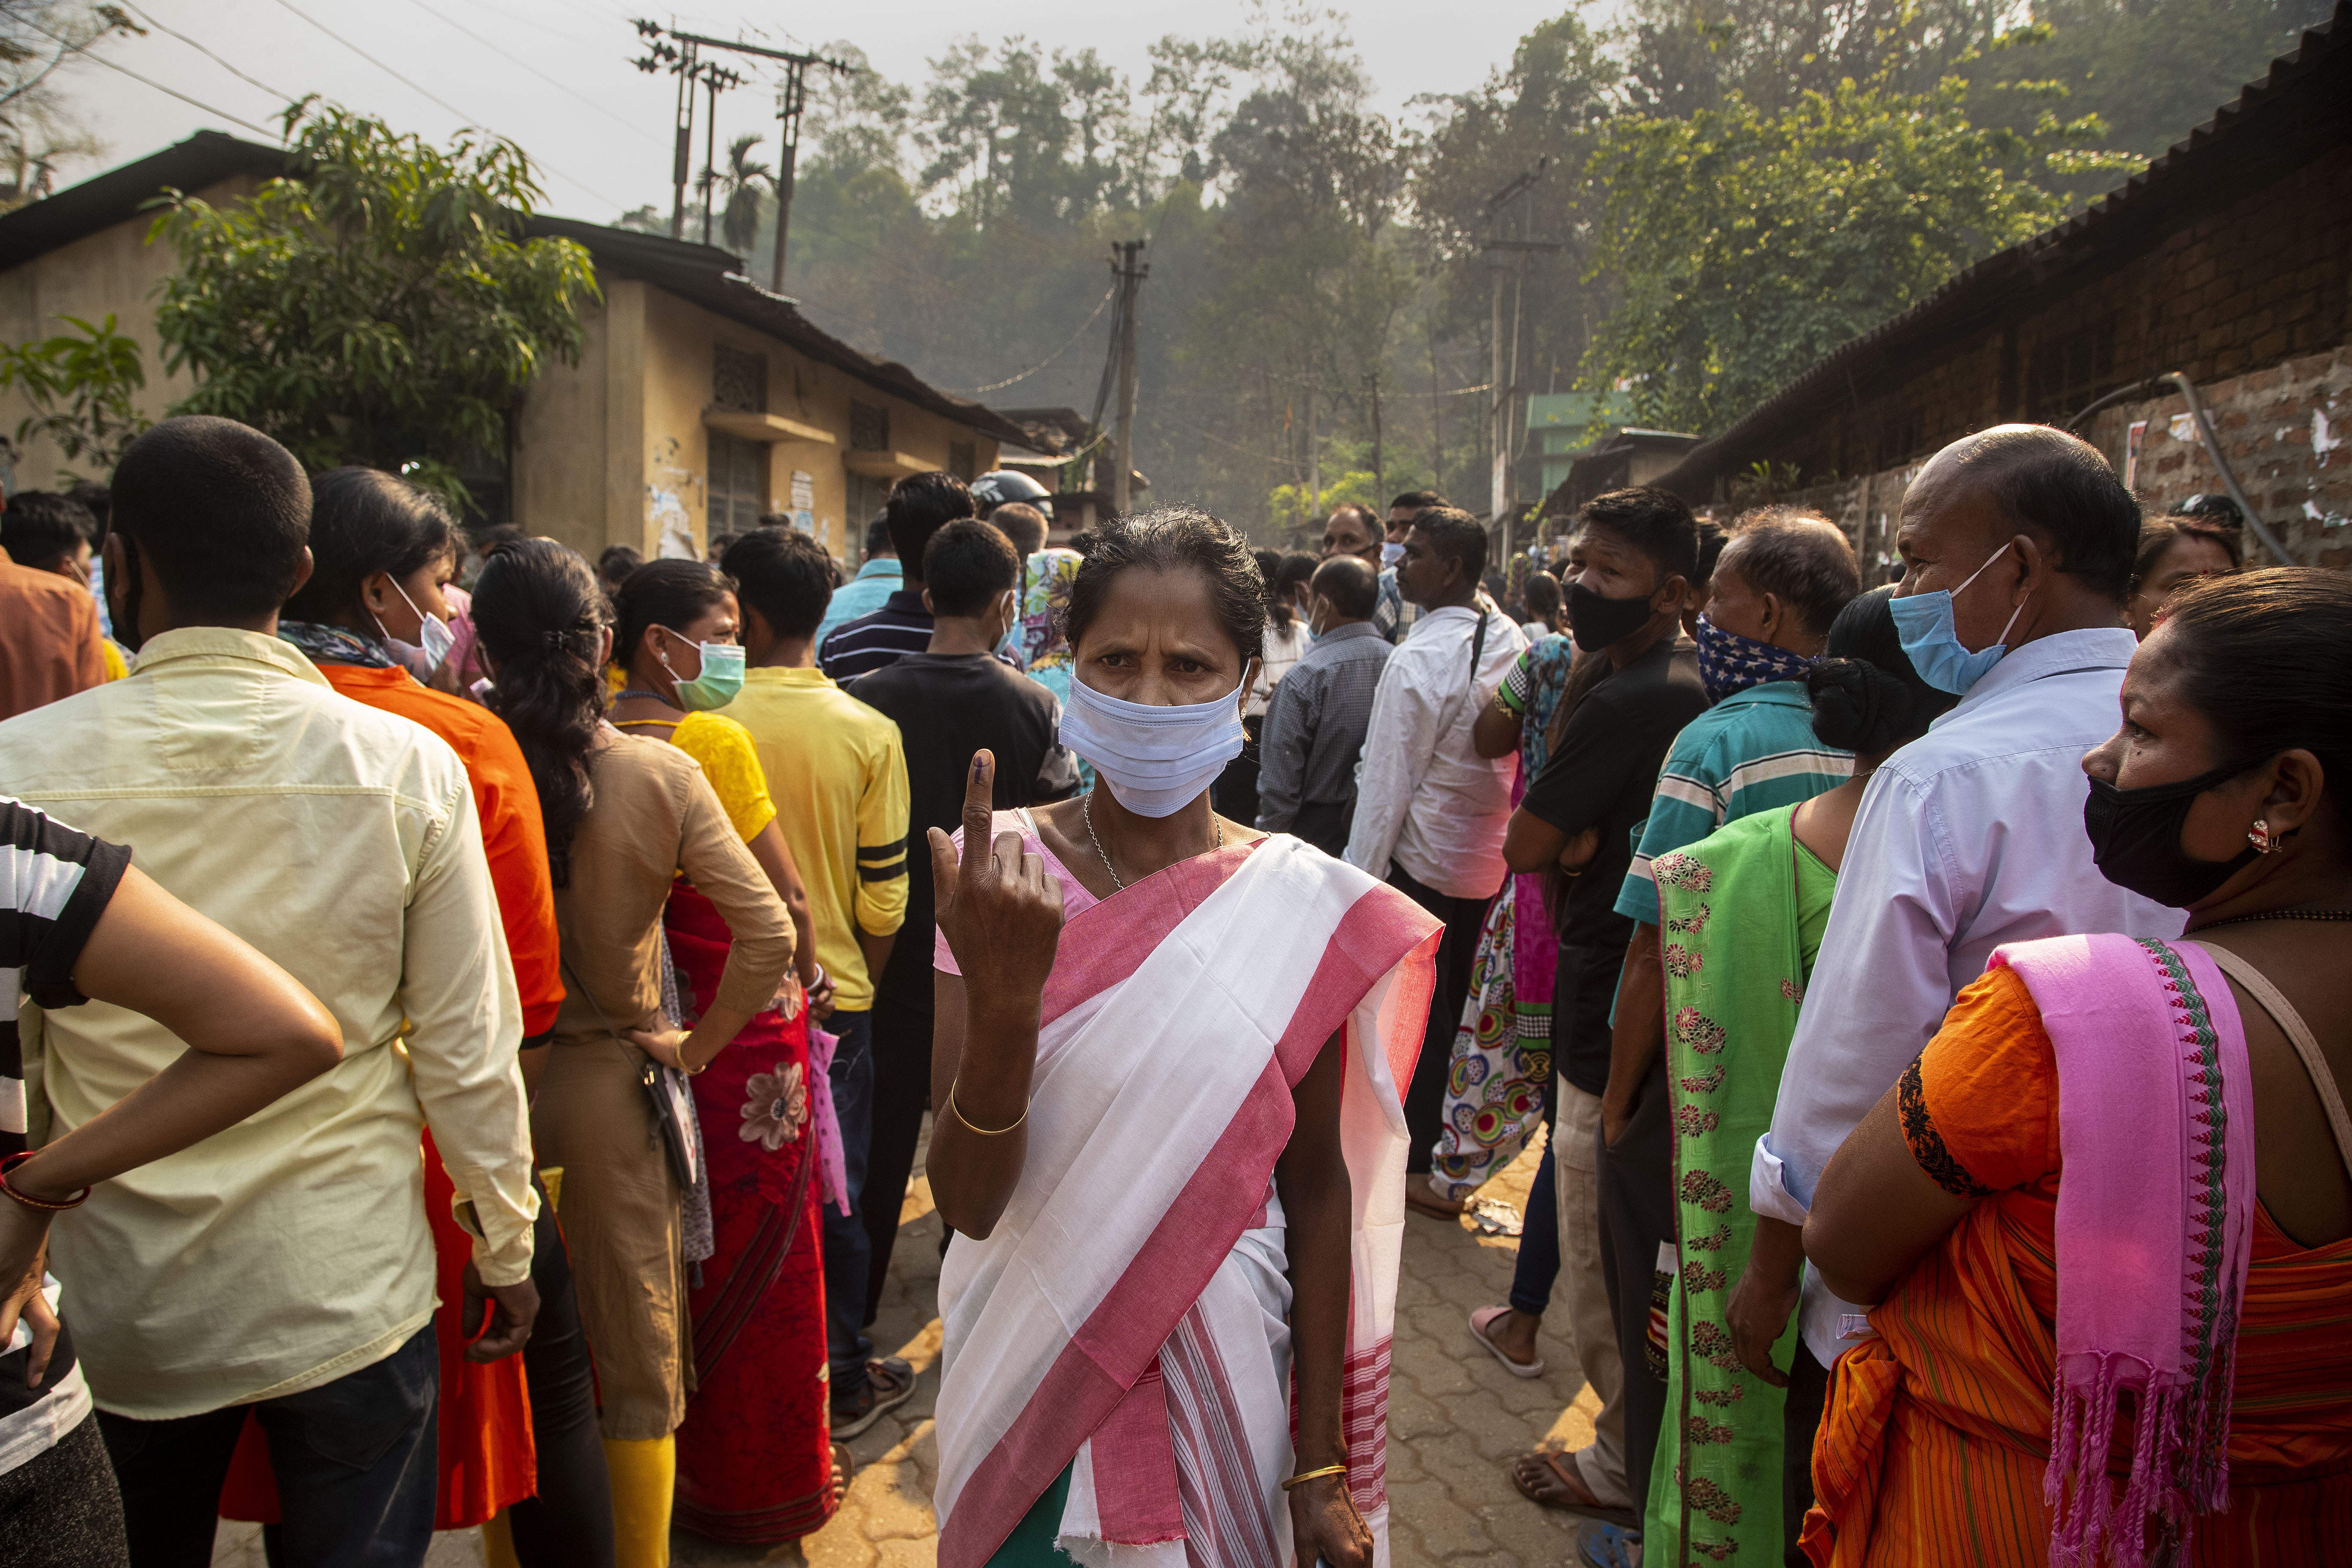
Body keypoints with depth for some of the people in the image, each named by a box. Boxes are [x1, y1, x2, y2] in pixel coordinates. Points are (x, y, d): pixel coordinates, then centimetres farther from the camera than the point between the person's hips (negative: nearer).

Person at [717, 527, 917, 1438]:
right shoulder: (869, 732, -9)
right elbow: (883, 897, -7)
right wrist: (863, 979, 10)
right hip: (834, 993, 0)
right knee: (834, 1190, 14)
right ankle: (843, 1378, 25)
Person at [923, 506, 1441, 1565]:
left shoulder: (1297, 903, -10)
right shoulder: (1002, 877, -12)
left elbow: (1317, 1185, -3)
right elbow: (967, 1202, -17)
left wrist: (1321, 1467, 0)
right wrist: (1003, 995, -36)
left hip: (1227, 1374, 0)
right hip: (1034, 1375, 0)